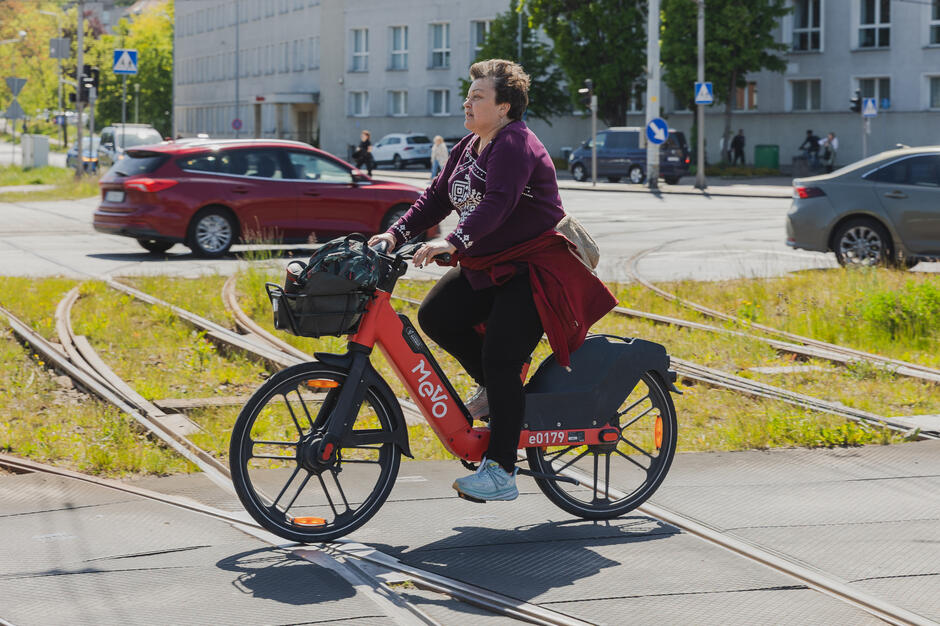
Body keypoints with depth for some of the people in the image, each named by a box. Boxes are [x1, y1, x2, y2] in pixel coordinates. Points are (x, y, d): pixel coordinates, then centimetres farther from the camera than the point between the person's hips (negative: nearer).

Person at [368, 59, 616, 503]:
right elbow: (437, 197, 11)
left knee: (500, 357, -16)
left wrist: (452, 242, -45)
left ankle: (500, 472, -12)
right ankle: (494, 385, 13)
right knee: (435, 316, -9)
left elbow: (497, 202, -33)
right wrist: (396, 234, -4)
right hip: (488, 267, 9)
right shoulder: (469, 148, 12)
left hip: (536, 270, -9)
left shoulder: (515, 145, -18)